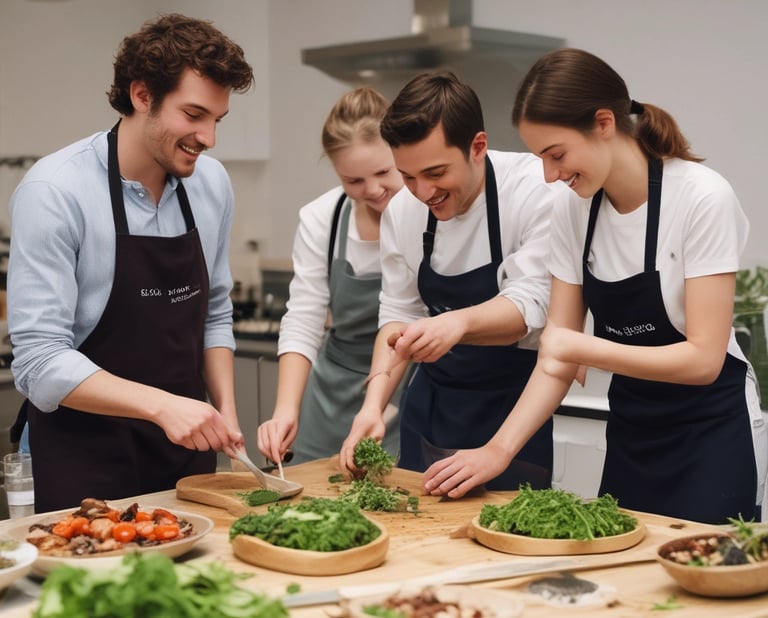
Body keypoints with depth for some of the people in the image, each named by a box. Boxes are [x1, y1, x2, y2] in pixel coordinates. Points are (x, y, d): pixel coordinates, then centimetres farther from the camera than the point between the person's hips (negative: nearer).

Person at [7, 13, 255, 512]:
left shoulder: (212, 183, 0)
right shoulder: (55, 190, -17)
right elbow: (40, 360, -21)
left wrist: (225, 410, -2)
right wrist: (162, 405, -30)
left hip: (187, 451, 5)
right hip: (85, 462, -5)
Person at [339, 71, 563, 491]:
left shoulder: (535, 189, -18)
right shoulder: (401, 211, -4)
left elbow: (531, 305, -23)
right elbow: (398, 314, 1)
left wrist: (459, 322, -43)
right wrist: (374, 404, -13)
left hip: (514, 407, -4)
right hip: (432, 406, 4)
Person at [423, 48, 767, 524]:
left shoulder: (702, 199, -18)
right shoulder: (574, 213, -2)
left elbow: (704, 358, -19)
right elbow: (558, 357, -2)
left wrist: (583, 347, -28)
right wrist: (500, 448, -13)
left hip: (710, 440, -5)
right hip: (631, 438, 5)